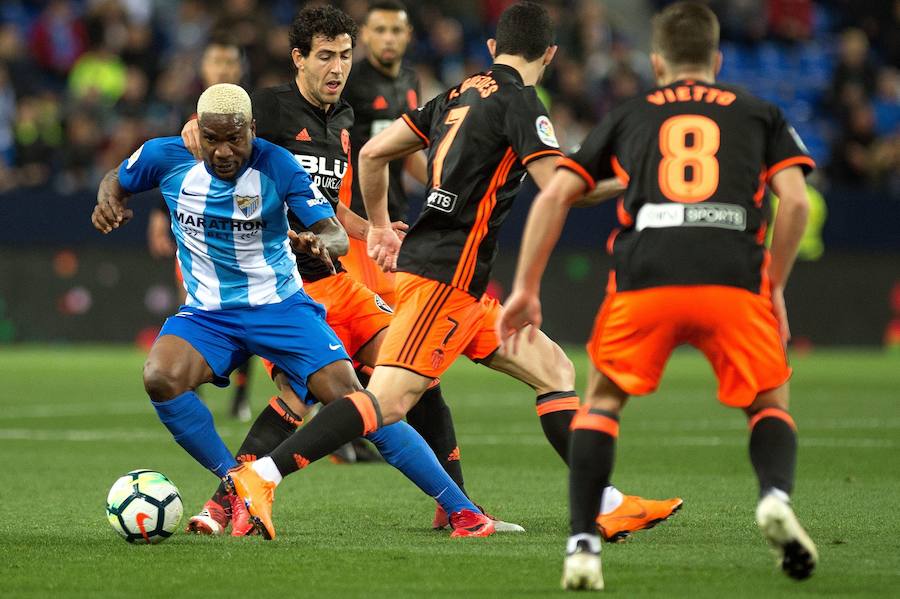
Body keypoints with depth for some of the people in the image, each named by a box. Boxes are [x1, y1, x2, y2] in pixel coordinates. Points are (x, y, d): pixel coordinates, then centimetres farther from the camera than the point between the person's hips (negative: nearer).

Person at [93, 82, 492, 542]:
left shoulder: (276, 165, -15)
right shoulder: (167, 158, -9)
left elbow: (338, 235, -15)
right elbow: (117, 179, 12)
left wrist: (318, 243, -40)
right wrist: (109, 200, -12)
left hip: (280, 307, -2)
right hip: (207, 314, 2)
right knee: (160, 378, -29)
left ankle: (460, 508, -9)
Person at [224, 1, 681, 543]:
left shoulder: (459, 94, 16)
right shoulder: (520, 102, -8)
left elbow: (372, 154, 18)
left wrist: (380, 226, 31)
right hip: (445, 278, -10)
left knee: (554, 370, 12)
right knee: (389, 402, -17)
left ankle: (609, 506, 11)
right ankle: (262, 476, -21)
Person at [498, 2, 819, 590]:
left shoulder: (628, 117, 26)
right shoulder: (760, 114, 24)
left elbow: (554, 195, 17)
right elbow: (795, 200, 9)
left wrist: (526, 289, 20)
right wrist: (775, 287, 19)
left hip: (644, 279, 0)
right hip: (735, 278, 0)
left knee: (602, 402, 19)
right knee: (771, 404, 19)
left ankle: (582, 546, 3)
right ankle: (776, 496, -13)